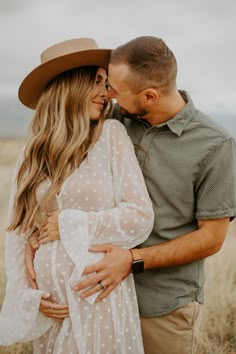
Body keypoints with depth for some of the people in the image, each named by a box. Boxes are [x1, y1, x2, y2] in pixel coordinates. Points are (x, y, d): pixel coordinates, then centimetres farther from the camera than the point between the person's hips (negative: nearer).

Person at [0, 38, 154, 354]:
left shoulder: (111, 134, -6)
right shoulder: (34, 150, 3)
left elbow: (140, 218, -12)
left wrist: (67, 224, -10)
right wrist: (26, 292, -6)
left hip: (99, 297, -2)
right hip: (51, 304, 3)